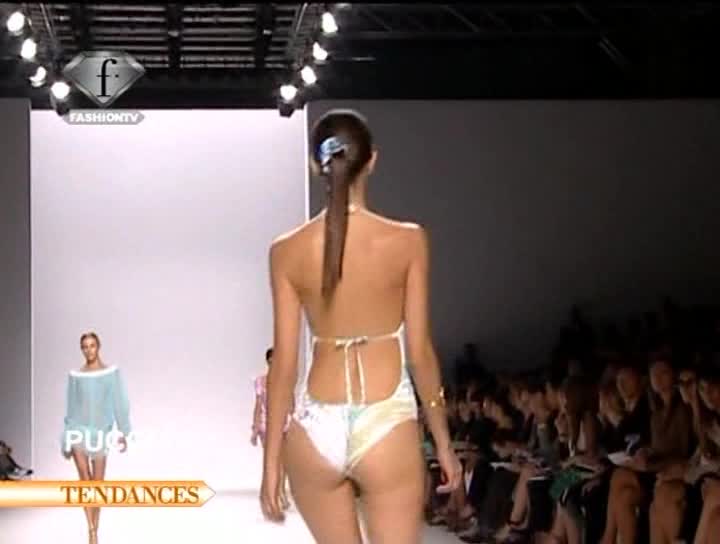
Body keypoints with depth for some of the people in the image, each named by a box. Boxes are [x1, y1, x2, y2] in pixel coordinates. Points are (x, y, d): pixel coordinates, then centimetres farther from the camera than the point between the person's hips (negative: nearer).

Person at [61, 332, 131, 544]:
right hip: (78, 429, 0)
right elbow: (70, 407, 8)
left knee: (98, 483, 3)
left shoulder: (112, 372, 0)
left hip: (100, 430, 0)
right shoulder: (75, 375, 4)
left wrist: (123, 432, -5)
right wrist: (66, 439, 7)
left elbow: (119, 403, 0)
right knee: (84, 476, -16)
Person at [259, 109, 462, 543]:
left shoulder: (287, 251, -1)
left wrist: (272, 462, 6)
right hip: (387, 426, -2)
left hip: (316, 429, 2)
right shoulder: (408, 241, -5)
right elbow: (420, 353, -2)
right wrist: (444, 443, 9)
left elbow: (284, 365, -1)